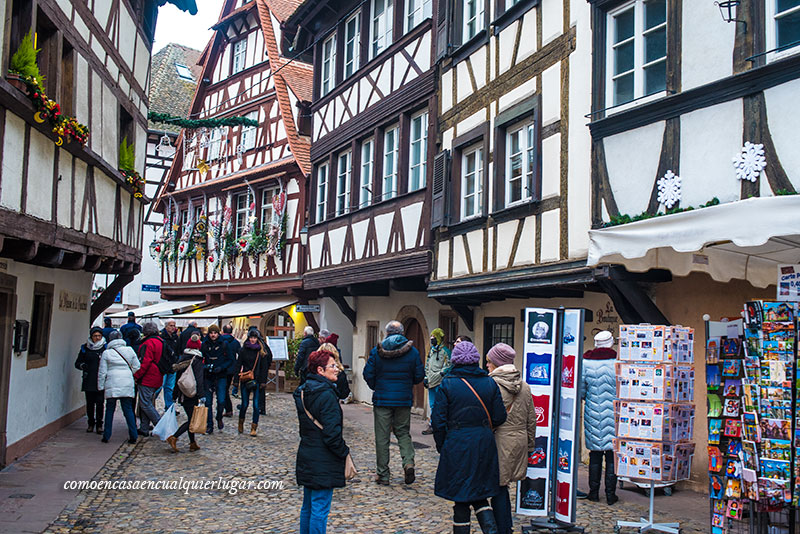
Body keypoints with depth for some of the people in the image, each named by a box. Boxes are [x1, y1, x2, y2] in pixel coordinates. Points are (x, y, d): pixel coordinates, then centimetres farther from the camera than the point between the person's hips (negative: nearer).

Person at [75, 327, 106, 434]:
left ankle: (99, 425, 5)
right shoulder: (85, 348, 9)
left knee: (99, 403, -6)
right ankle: (91, 424, 21)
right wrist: (83, 366, -7)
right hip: (88, 381, 2)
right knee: (90, 403, 7)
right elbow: (77, 363, 14)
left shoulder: (105, 347, 3)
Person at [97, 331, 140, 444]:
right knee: (128, 409, 4)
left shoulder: (106, 353, 1)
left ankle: (106, 436, 11)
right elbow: (136, 367, 9)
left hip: (112, 385, -1)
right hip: (127, 385, 1)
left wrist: (100, 386, 10)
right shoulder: (130, 350, 6)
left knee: (110, 410, 8)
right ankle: (133, 436, 0)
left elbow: (102, 372, 2)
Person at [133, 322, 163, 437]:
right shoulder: (161, 342, 14)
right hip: (157, 379, 9)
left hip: (147, 379, -9)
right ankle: (144, 428, 16)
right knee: (147, 403, 14)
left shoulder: (148, 343, -15)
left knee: (145, 404, -4)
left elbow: (145, 362, -20)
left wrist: (136, 375, -13)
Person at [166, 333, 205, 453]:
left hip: (182, 393, 7)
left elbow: (177, 376, 13)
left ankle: (192, 443, 18)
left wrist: (175, 394, 19)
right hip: (192, 394, -7)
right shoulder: (197, 360, -11)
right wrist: (201, 395, -20)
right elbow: (199, 379, -18)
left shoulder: (182, 358, 8)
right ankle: (173, 438, -14)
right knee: (192, 420, -2)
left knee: (191, 418, 15)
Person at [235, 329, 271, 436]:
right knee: (245, 403, 3)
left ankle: (254, 427, 6)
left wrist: (262, 381, -2)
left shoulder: (262, 351, 4)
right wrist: (237, 380, -1)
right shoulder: (243, 350, 4)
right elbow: (238, 365, 5)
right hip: (245, 380, 0)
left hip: (257, 380, 0)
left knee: (256, 405, -4)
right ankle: (241, 422, 29)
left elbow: (264, 367, 4)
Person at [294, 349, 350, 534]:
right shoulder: (326, 394, -19)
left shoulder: (302, 392, 9)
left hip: (306, 455, 9)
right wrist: (344, 454, -9)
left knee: (308, 506, 19)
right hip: (323, 462, -9)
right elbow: (332, 433, -21)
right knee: (320, 508, -2)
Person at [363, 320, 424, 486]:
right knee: (403, 432, 16)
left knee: (382, 437, 6)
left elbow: (368, 374, -4)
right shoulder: (413, 351, -2)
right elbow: (419, 375, 0)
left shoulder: (377, 351, -5)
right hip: (404, 399, 1)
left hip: (382, 398, -1)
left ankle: (383, 475, 9)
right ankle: (408, 462, -6)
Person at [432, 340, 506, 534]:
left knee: (460, 497, 7)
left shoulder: (447, 384, -8)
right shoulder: (490, 383, 1)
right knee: (479, 494, 16)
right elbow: (499, 417, 2)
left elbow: (439, 421, -8)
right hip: (484, 446, 4)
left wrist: (442, 446, 5)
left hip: (457, 445, -3)